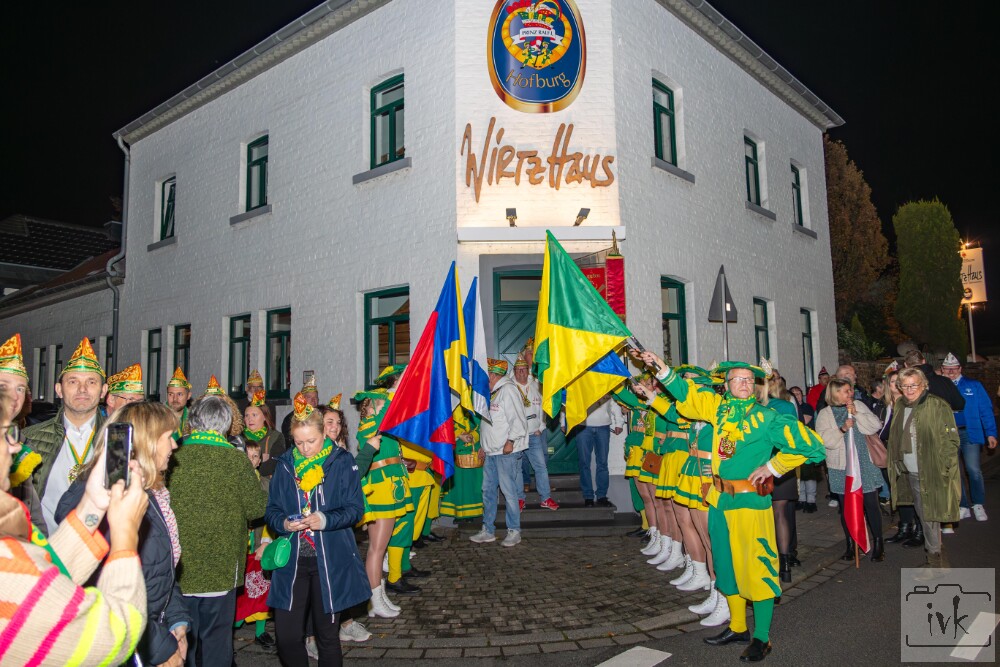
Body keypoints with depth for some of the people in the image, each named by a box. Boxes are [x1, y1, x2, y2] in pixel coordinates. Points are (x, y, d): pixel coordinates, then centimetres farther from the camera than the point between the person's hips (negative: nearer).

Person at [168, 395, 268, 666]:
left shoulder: (172, 456, -9)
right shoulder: (236, 460, -14)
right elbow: (257, 508, -8)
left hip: (177, 569, 2)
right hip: (221, 570, -2)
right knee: (216, 641, 14)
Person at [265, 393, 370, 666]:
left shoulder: (342, 462, -4)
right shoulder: (285, 464, 4)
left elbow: (355, 509, -5)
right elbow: (272, 510, 6)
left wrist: (326, 520, -22)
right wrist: (283, 523, -16)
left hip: (330, 561, -2)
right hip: (291, 561, 3)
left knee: (328, 635, 10)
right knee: (286, 636, 3)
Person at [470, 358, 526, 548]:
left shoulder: (507, 390, -11)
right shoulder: (492, 393, 17)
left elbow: (518, 420, -17)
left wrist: (510, 441, -19)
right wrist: (483, 446, 21)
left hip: (506, 452, -9)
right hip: (491, 452, 9)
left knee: (508, 491, -3)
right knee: (488, 490, 12)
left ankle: (514, 531, 8)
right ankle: (488, 530, 21)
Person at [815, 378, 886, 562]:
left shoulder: (859, 405, 6)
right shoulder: (825, 414, -1)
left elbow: (876, 426, -3)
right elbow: (824, 439, -11)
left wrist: (857, 414, -13)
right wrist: (842, 428, -21)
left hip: (865, 463, 1)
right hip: (842, 467, -1)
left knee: (871, 503, 1)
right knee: (846, 506, 8)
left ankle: (878, 543, 16)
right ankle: (850, 543, 23)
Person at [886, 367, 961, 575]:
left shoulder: (938, 406, -12)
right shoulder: (900, 406, 9)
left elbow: (951, 441, -12)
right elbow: (895, 439, 16)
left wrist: (944, 469, -17)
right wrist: (896, 464, 11)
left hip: (932, 473, -7)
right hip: (910, 473, 7)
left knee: (930, 517, -1)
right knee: (923, 516, 16)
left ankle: (936, 561, 13)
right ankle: (935, 557, 31)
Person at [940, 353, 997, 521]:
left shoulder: (973, 385, 5)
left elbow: (985, 410, 2)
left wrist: (990, 433, -4)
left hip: (969, 432, -2)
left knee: (973, 470, -7)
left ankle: (978, 505, 13)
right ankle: (963, 507, 20)